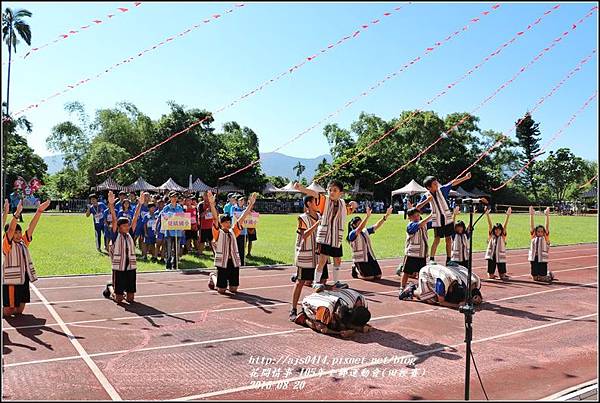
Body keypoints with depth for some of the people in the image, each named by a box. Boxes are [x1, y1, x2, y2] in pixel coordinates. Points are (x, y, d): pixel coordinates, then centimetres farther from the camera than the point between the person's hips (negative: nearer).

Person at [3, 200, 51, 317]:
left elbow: (31, 227, 0)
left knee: (19, 311, 13)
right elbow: (11, 229, -23)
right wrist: (17, 213, -36)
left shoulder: (23, 242, 8)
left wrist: (39, 211, -9)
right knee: (8, 311, -1)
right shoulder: (7, 244, -8)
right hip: (11, 281, -6)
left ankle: (5, 308, 37)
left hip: (23, 279, 6)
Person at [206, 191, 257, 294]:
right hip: (222, 262, -4)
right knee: (221, 290, 2)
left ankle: (229, 282, 38)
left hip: (234, 262, 4)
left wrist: (250, 204, 2)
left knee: (234, 289, 5)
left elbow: (242, 218, 7)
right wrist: (212, 204, -27)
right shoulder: (218, 233, -1)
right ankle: (212, 277, 32)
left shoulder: (233, 232, 11)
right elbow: (215, 218, -15)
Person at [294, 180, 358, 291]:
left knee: (337, 260, 16)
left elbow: (349, 211, 26)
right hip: (324, 236, -6)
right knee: (322, 259, -11)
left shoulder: (342, 203, 7)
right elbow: (313, 194, -25)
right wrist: (300, 188, -42)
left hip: (337, 237, 6)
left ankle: (336, 282, 33)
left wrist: (354, 205, 0)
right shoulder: (325, 200, -7)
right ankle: (316, 282, 2)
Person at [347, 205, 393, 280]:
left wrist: (386, 216, -8)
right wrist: (368, 216, -41)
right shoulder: (352, 234, -11)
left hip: (370, 257, 7)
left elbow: (376, 226, 3)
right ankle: (356, 270, 13)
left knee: (378, 276, 1)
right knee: (370, 277, -15)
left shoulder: (366, 231, 10)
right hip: (360, 259, -7)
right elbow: (360, 229, -30)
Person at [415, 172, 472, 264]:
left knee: (449, 239, 4)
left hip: (447, 218, 2)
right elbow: (417, 208, -11)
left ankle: (448, 259, 12)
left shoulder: (442, 190, -3)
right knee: (437, 240, -5)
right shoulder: (426, 196, -7)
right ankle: (431, 259, 4)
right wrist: (427, 200, -24)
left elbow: (453, 183, -5)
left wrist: (465, 177, -11)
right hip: (437, 220, -2)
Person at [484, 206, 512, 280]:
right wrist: (487, 215, -15)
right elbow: (490, 225, -6)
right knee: (490, 276, 4)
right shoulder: (491, 236, 3)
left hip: (500, 257, 0)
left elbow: (505, 226, -9)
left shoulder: (502, 237, 2)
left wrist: (507, 216, -20)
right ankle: (493, 275, 33)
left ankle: (503, 276, 32)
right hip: (491, 256, 0)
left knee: (502, 276, 3)